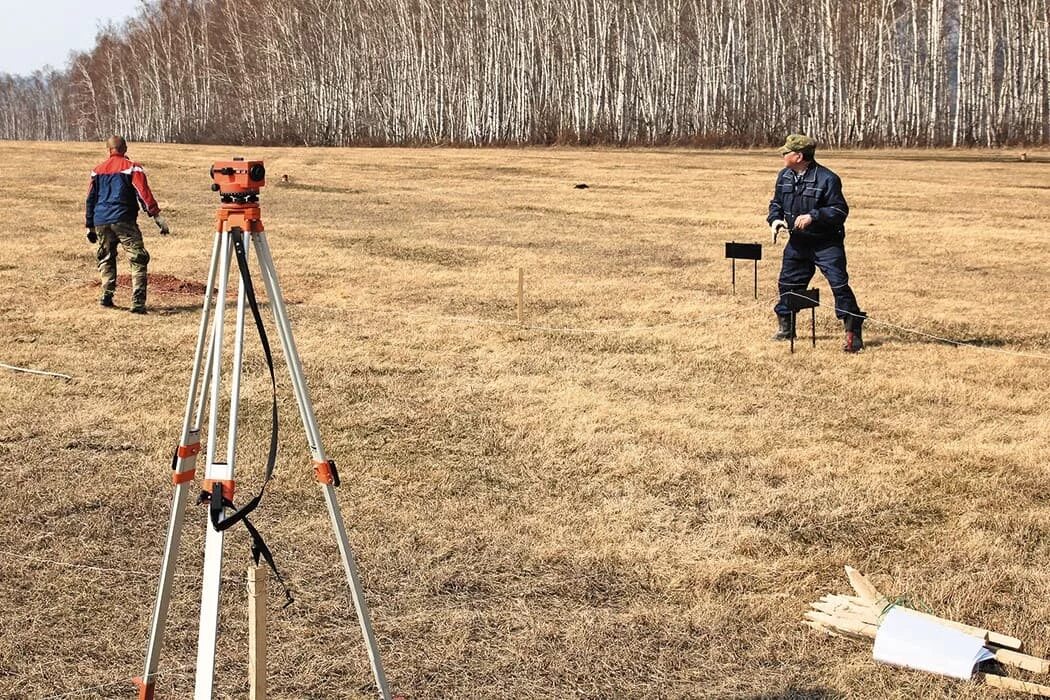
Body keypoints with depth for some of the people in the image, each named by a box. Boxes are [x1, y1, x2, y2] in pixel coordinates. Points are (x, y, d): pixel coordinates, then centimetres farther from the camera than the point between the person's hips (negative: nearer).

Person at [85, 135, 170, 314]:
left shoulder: (98, 170, 14)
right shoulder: (132, 168, 0)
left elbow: (91, 199, 17)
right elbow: (144, 193, -12)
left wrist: (90, 226, 24)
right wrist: (157, 216, -16)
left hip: (100, 221, 5)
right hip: (123, 220, -5)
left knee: (106, 259, 21)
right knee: (138, 259, -4)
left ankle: (107, 295, 12)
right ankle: (137, 302, -15)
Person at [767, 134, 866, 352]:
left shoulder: (827, 179, -17)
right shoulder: (784, 176, 4)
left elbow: (840, 211, -17)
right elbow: (776, 203, 16)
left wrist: (813, 216, -27)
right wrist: (775, 219, -5)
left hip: (826, 243, -6)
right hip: (797, 242, 6)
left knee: (839, 284, -12)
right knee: (788, 283, 12)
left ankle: (853, 333, -8)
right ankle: (785, 328, 29)